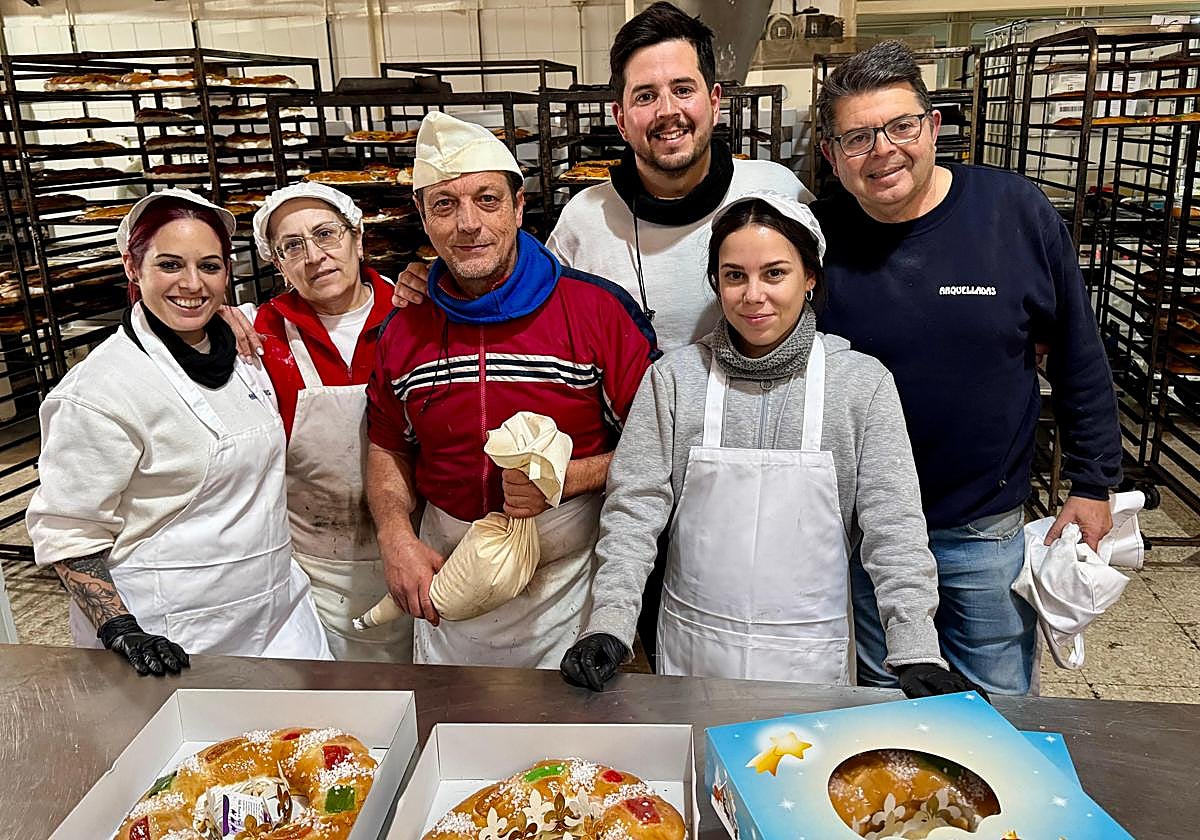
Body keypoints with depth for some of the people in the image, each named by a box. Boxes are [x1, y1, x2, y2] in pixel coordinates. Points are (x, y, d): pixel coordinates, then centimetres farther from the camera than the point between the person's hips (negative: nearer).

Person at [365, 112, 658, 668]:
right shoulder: (404, 332, 0)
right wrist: (395, 536, -5)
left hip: (573, 585, -3)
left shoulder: (601, 311, -13)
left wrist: (566, 477, -23)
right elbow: (388, 449, 11)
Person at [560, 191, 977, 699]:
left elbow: (893, 529, -6)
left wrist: (916, 654, -13)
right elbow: (634, 509, -5)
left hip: (811, 657, 0)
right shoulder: (675, 377, -5)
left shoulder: (863, 384, -6)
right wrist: (609, 625, -13)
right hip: (692, 655, 1)